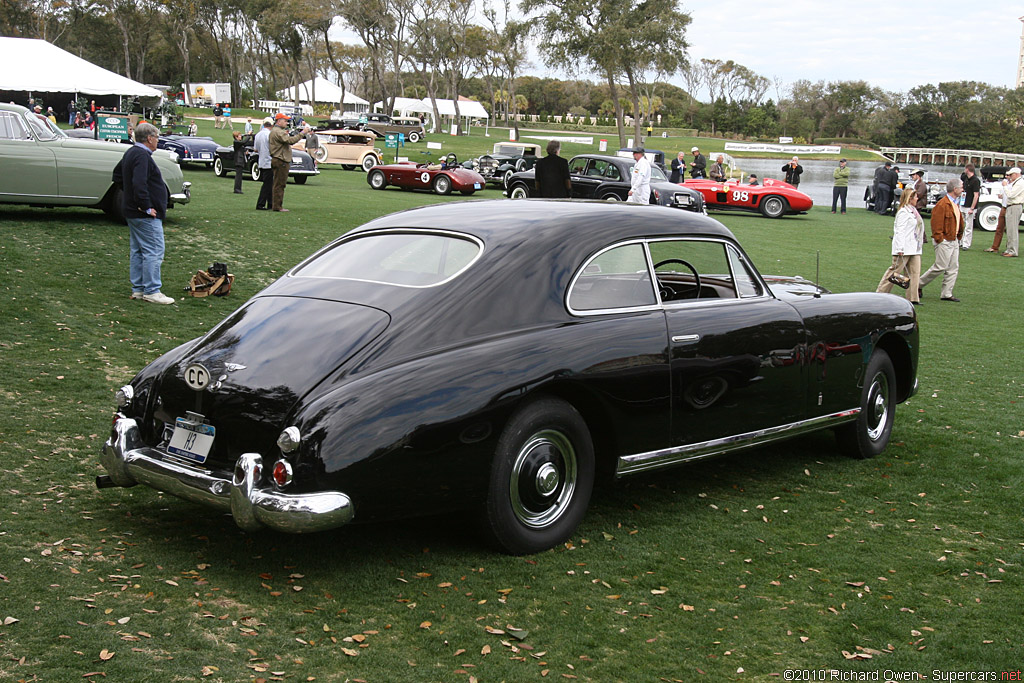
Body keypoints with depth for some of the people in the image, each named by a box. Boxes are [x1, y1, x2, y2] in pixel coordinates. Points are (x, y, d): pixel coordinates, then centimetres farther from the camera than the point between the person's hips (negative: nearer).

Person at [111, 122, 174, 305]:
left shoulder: (131, 153, 14)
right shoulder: (142, 156, -19)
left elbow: (117, 175, 27)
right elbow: (139, 184, -30)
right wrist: (146, 206, -23)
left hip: (132, 212, 11)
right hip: (145, 215, -11)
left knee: (137, 251, 14)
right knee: (154, 252, -8)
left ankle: (138, 289, 20)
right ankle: (151, 291, -7)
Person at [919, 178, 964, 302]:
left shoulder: (955, 204, 14)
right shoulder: (942, 205, -17)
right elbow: (936, 224, -19)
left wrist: (959, 236, 19)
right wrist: (939, 239, -19)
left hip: (954, 240, 9)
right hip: (944, 241, -9)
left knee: (953, 268, 6)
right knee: (940, 267, -8)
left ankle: (947, 294, 10)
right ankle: (919, 285, 7)